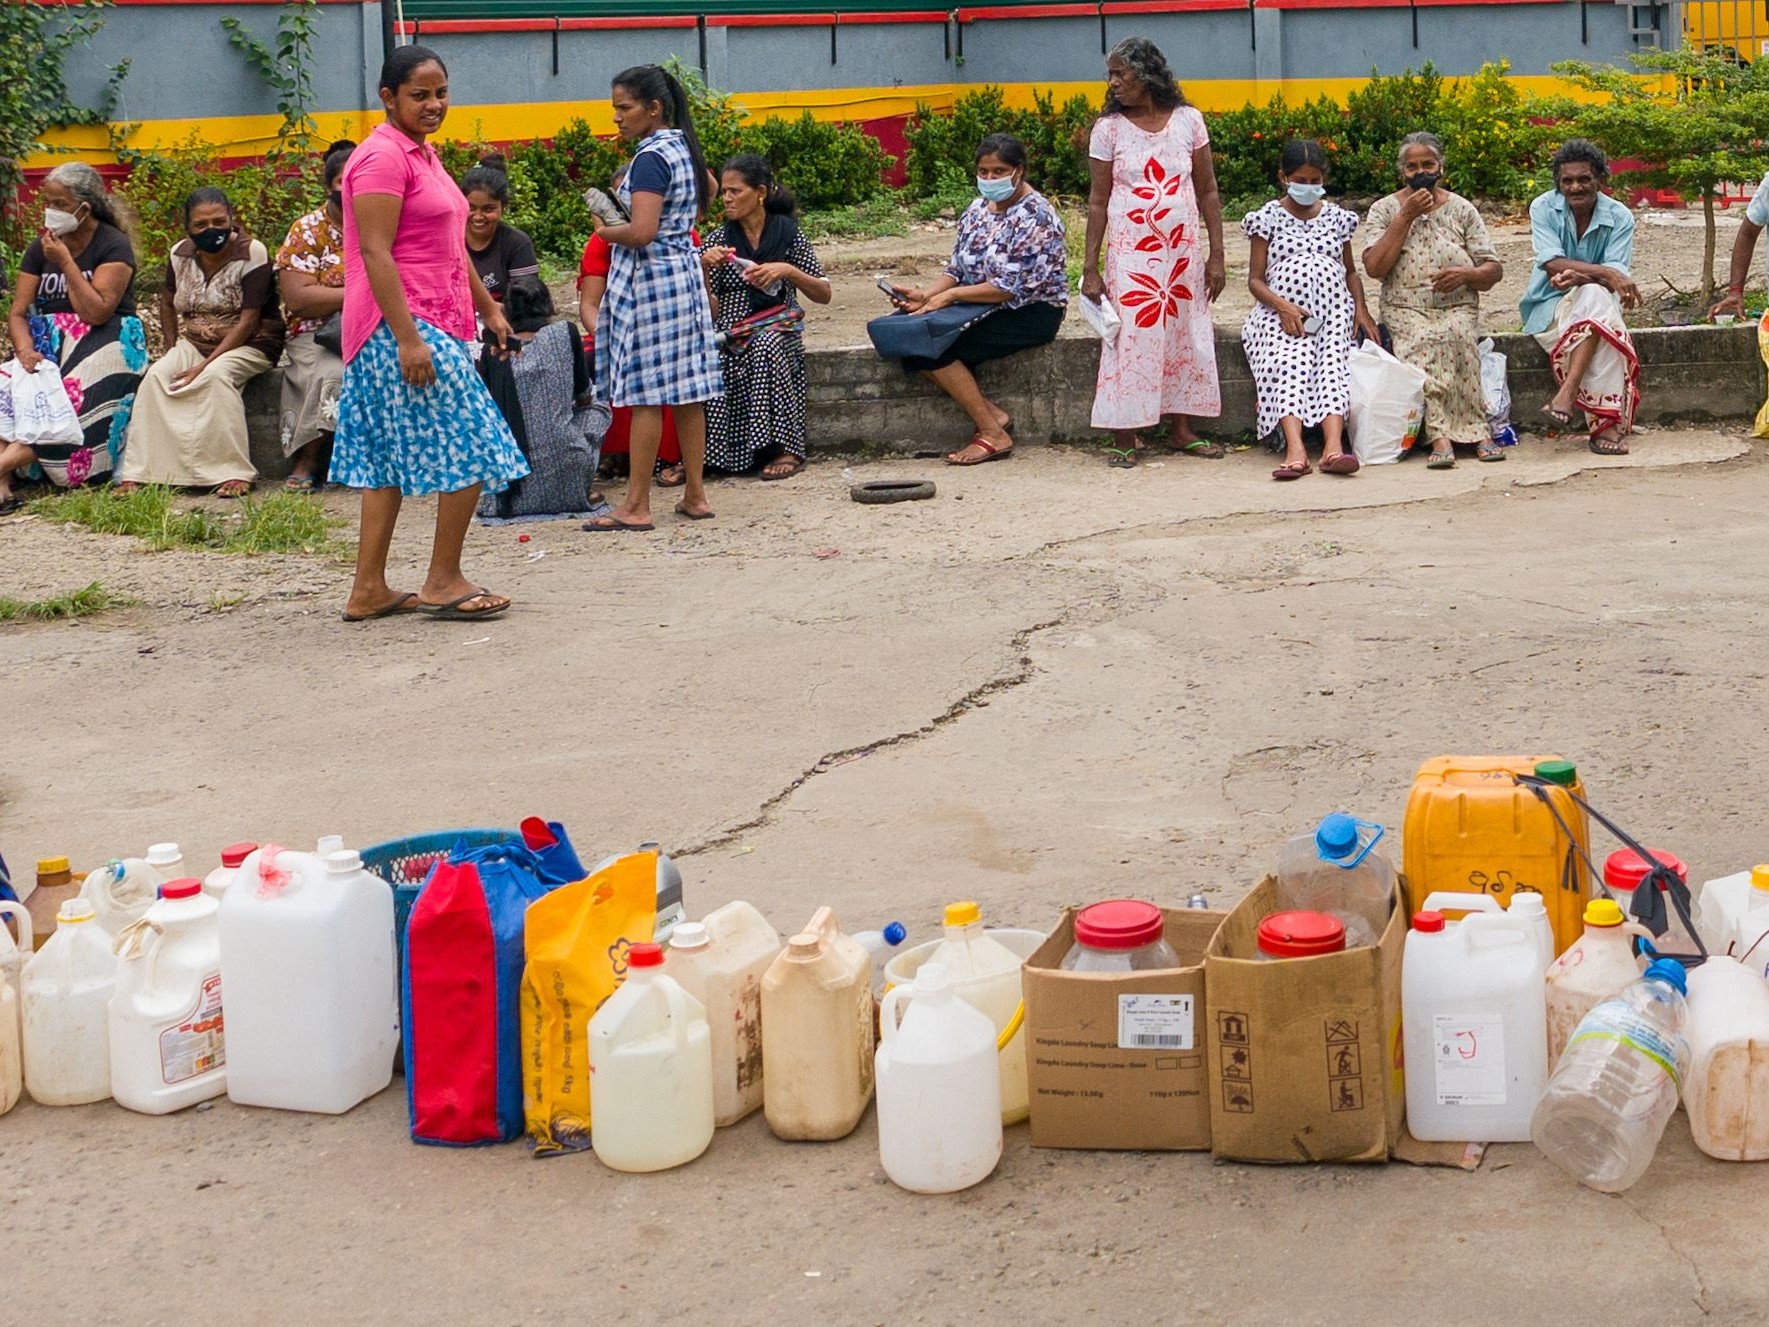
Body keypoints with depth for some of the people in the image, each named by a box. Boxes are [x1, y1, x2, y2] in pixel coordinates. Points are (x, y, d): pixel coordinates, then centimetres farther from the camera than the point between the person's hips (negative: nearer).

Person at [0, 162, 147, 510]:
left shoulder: (112, 246, -7)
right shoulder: (40, 248, 10)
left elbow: (97, 313, -17)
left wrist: (66, 262, -16)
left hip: (103, 341, -4)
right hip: (46, 341, 4)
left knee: (75, 400, -33)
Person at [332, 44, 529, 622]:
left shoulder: (422, 154, 18)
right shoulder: (383, 157, -13)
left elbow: (450, 247, 26)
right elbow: (375, 254, -20)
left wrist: (489, 308, 26)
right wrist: (408, 339, -25)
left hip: (430, 324, 10)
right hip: (402, 327, -10)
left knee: (390, 461, 9)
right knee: (472, 449, -6)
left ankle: (369, 591, 12)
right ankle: (443, 581, 3)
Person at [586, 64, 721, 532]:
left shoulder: (650, 159, -17)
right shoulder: (683, 148, 11)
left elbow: (641, 232, -26)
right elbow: (708, 189, 34)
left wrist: (604, 230, -8)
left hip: (648, 281, -9)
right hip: (686, 271, 9)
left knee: (645, 394, -6)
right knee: (688, 391, 10)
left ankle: (636, 506, -3)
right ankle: (695, 496, 15)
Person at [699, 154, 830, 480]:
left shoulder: (788, 234, 4)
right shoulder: (719, 240, 8)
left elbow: (824, 294, 3)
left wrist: (788, 271, -13)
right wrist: (704, 268, -13)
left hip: (778, 333, -1)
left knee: (765, 348, -36)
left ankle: (786, 449, -29)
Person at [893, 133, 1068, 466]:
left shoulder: (1035, 216, -14)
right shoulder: (978, 210, 12)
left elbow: (1010, 288, -20)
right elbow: (957, 271, 12)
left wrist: (950, 295, -18)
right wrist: (927, 295, -8)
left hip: (1032, 313, -8)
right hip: (982, 307, 8)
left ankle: (993, 434, -17)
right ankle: (992, 414, -13)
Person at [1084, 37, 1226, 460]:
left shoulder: (1188, 121, 2)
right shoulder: (1109, 128, -1)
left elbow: (1207, 191, 6)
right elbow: (1098, 201, 0)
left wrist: (1216, 255, 2)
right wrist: (1090, 267, -4)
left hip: (1181, 251, 2)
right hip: (1130, 252, -2)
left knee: (1184, 336, 6)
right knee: (1132, 338, -5)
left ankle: (1180, 431, 17)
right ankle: (1127, 438, 2)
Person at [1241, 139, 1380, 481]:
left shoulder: (1337, 218, 20)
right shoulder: (1268, 218, 11)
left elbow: (1350, 271, 28)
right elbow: (1255, 279, 7)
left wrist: (1360, 309, 8)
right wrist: (1282, 306, -13)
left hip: (1333, 313, 2)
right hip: (1281, 314, -2)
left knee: (1332, 362, -29)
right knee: (1288, 363, -32)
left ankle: (1334, 445, -50)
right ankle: (1295, 449, -52)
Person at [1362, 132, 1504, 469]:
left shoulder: (1462, 210, 13)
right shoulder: (1384, 210, 10)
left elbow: (1494, 271, 11)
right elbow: (1374, 268, -6)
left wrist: (1467, 274, -12)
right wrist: (1406, 217, -8)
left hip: (1458, 309, 1)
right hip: (1406, 311, -1)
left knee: (1454, 336, -34)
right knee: (1430, 341, -35)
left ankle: (1441, 433, -35)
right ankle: (1476, 431, -38)